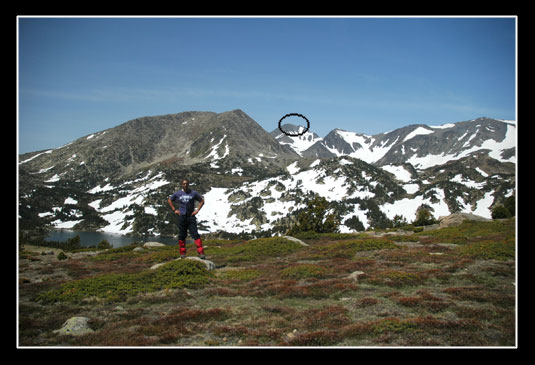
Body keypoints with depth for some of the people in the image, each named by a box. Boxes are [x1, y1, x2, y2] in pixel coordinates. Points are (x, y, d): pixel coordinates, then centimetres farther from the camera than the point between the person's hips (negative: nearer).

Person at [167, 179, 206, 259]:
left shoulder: (193, 193, 2)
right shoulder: (178, 194, 6)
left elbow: (202, 201, 12)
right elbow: (169, 200, 20)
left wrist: (197, 210, 1)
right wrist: (174, 210, 10)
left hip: (191, 216, -2)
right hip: (181, 217, 2)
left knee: (195, 234, -9)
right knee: (182, 235, 7)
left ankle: (201, 252, -9)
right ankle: (182, 253, 19)